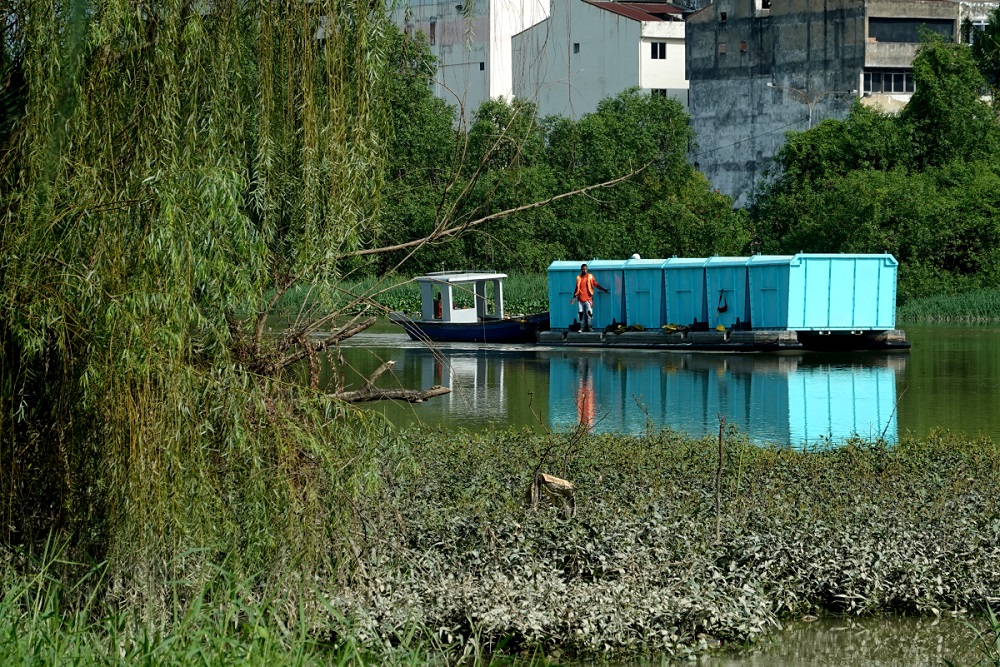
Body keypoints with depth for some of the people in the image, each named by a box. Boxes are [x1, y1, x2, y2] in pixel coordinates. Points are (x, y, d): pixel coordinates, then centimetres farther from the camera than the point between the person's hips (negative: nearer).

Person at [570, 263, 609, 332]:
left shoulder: (590, 277, 3)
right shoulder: (578, 278, 10)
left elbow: (596, 285, 1)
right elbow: (577, 288, 16)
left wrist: (603, 290, -7)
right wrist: (574, 297, 15)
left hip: (588, 299, -2)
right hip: (580, 299, 2)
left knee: (589, 312, -10)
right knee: (581, 313, 2)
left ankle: (588, 326, 0)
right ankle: (582, 327, 8)